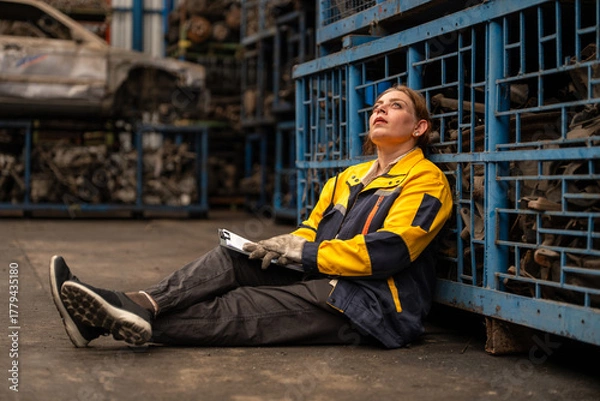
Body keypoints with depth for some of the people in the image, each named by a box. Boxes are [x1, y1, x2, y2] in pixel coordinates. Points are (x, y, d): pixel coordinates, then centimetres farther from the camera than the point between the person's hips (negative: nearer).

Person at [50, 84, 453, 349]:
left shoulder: (425, 180, -3)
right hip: (327, 283, 7)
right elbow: (313, 230, 23)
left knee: (242, 309, -23)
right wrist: (288, 245, -3)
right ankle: (141, 306, -31)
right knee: (233, 259, -14)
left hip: (373, 306, -7)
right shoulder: (347, 178, 23)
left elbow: (389, 251, -17)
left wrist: (307, 253, -14)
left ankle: (137, 321, -32)